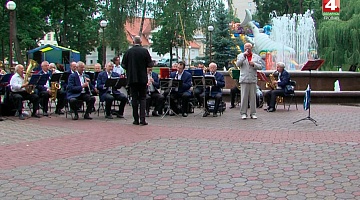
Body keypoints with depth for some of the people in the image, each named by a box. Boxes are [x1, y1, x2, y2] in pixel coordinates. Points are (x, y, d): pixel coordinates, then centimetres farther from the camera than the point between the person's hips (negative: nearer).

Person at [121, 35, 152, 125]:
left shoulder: (128, 52, -3)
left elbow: (123, 65, -1)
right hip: (142, 78, -1)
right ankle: (142, 119, -5)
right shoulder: (145, 51, -6)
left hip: (132, 78, 1)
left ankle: (136, 119, 8)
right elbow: (150, 64, -7)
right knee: (142, 98, 5)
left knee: (134, 98, 7)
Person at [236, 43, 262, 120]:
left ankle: (253, 113, 9)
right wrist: (244, 55, -11)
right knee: (244, 97, -3)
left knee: (253, 97, 3)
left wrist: (254, 64, -12)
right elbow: (238, 64, -7)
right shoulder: (240, 56, 10)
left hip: (253, 79, 2)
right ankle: (243, 113, 3)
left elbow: (260, 67, 6)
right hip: (244, 79, -2)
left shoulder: (257, 57, 14)